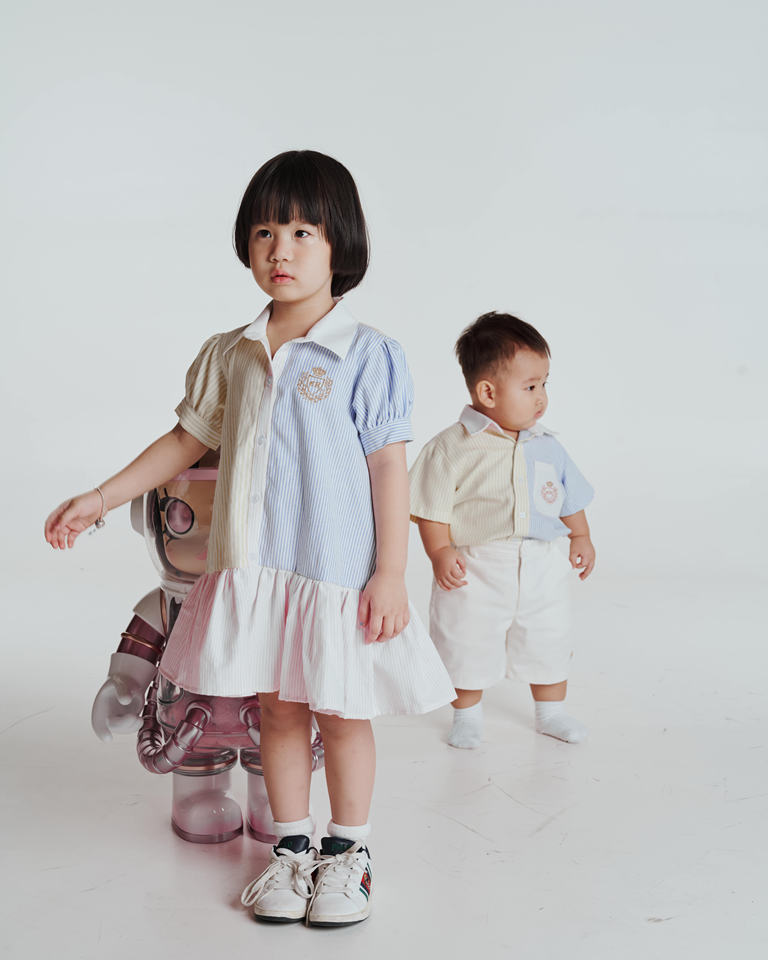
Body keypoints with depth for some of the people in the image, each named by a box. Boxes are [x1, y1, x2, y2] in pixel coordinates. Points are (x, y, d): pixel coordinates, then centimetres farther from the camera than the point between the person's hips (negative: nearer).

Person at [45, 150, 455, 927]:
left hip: (339, 569, -4)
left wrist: (391, 573, -11)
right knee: (278, 709, 14)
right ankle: (290, 847, 30)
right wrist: (102, 498, 14)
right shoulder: (231, 355, 5)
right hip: (255, 570, 4)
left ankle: (346, 850, 26)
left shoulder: (368, 355, -9)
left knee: (341, 711, 8)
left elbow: (389, 466, -9)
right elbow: (188, 438, 15)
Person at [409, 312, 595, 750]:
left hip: (541, 568, 4)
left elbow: (571, 497, 17)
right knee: (468, 649, 8)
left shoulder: (547, 446, 4)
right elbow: (432, 508, -10)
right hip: (476, 571, -4)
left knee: (549, 644, 16)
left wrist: (582, 537, 14)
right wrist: (441, 551, -19)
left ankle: (551, 711, 38)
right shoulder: (451, 449, -12)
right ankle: (467, 714, 31)